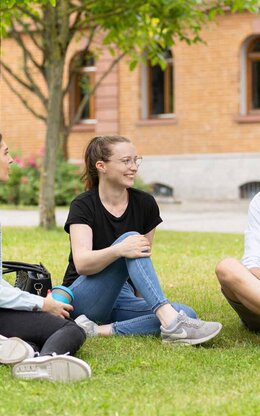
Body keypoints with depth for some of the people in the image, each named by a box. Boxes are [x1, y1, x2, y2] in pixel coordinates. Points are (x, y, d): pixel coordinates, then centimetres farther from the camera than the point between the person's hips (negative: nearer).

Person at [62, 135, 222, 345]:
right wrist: (119, 250, -42)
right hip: (83, 299, -5)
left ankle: (100, 330, -28)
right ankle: (170, 321, -43)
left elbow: (144, 256, 11)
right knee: (130, 238, -30)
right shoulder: (83, 206, -10)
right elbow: (82, 263, -24)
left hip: (121, 296, 5)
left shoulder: (145, 204, 3)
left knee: (187, 314, -22)